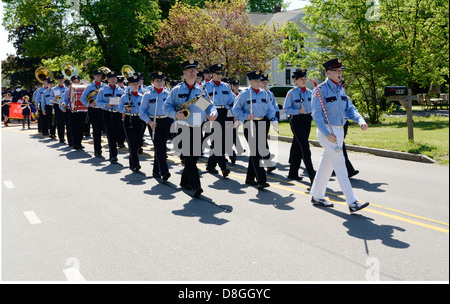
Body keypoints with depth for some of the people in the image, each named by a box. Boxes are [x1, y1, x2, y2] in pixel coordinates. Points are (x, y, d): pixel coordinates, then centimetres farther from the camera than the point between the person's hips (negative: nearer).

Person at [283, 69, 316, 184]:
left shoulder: (309, 92, 11)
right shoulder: (291, 93, -5)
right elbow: (286, 109, -7)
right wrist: (298, 111, -19)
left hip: (307, 120, 6)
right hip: (296, 121, -6)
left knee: (298, 148, 12)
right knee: (305, 147, -11)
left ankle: (293, 173, 23)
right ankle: (312, 175, -11)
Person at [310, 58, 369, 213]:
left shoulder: (340, 90, 13)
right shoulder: (320, 90, -11)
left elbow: (349, 108, 12)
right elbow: (316, 114, -16)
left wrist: (361, 120, -7)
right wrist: (327, 134, -25)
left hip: (339, 131, 8)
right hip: (327, 132, -8)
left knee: (326, 165, 15)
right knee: (340, 166, -9)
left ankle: (317, 197, 27)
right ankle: (352, 203, -8)